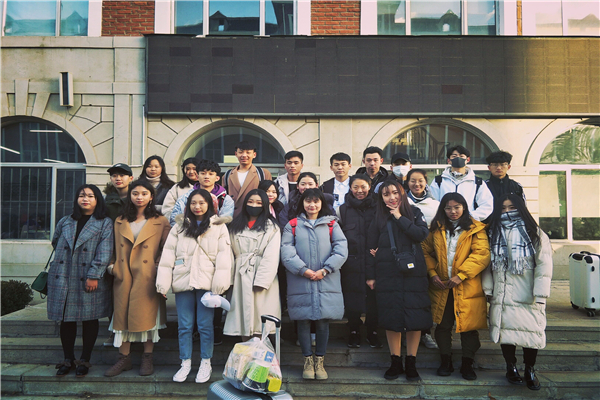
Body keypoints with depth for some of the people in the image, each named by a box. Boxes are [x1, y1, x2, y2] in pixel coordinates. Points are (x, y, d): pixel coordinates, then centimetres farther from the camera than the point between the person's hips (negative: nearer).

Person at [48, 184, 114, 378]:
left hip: (90, 281, -4)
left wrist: (94, 275, -16)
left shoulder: (105, 223, -1)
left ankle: (85, 360, 16)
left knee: (90, 319, 3)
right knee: (66, 319, 8)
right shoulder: (65, 222, 14)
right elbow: (56, 243, 28)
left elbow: (104, 252, -9)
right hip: (63, 280, 4)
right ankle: (68, 360, 21)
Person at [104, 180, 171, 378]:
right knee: (122, 315, 5)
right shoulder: (120, 222, 13)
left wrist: (160, 267, -11)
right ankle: (124, 359, 19)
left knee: (147, 315, 1)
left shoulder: (160, 222, 3)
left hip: (148, 278, -3)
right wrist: (112, 266, 4)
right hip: (123, 278, 3)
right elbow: (115, 249, 18)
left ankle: (147, 359, 16)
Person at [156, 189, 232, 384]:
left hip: (206, 283, -2)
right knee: (184, 325, 9)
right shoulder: (179, 226, 10)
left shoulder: (219, 227, 3)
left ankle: (205, 364, 20)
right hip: (183, 281, 2)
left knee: (205, 325, 5)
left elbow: (223, 257, -3)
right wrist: (163, 283, -1)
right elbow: (168, 254, 6)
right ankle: (185, 363, 23)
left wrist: (219, 284, -11)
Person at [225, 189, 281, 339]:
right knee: (244, 314, 4)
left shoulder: (271, 227, 2)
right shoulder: (236, 226, 17)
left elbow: (271, 257, -7)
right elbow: (230, 252, 13)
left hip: (262, 276, -4)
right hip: (241, 276, 4)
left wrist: (261, 280, -15)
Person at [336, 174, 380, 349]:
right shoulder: (342, 210, 7)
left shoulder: (377, 209, 6)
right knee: (352, 295, 4)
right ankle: (354, 332, 20)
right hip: (351, 263, 0)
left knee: (373, 296, 3)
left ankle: (372, 331, 19)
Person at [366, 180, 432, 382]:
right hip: (387, 276, 1)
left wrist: (399, 217, -8)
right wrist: (370, 276, 2)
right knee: (392, 318, 4)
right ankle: (395, 362, 18)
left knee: (415, 318, 0)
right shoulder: (378, 219, 8)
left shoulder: (414, 213, 7)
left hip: (413, 273, 0)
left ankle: (411, 363, 15)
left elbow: (422, 234, -10)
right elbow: (371, 248, 6)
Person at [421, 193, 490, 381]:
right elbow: (426, 251, 10)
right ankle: (446, 361, 25)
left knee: (469, 325, 4)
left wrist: (461, 275, -18)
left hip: (467, 287, -2)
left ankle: (467, 364, 21)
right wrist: (432, 273, -5)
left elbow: (482, 254, -11)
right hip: (441, 287, 3)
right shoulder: (436, 228, 10)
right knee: (442, 325, 9)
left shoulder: (475, 229, 0)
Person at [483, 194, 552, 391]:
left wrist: (540, 294, -11)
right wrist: (488, 289, 4)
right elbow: (487, 264, 9)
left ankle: (530, 369, 23)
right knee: (505, 330, 8)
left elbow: (544, 265, -6)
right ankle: (511, 367, 27)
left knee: (531, 331, 3)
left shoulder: (535, 234, -1)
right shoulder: (494, 234, 9)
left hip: (528, 297, -2)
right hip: (502, 297, 2)